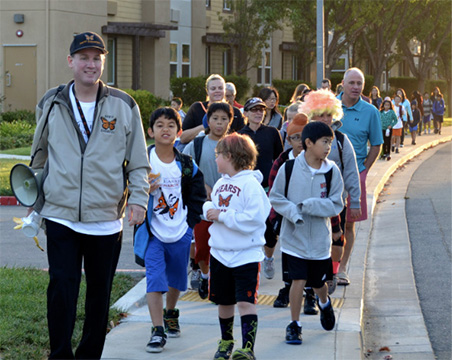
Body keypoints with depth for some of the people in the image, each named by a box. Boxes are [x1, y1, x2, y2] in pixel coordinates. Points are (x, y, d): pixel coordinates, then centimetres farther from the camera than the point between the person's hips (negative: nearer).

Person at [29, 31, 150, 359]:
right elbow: (39, 157, 17)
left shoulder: (124, 106, 3)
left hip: (106, 219, 0)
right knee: (61, 289, -8)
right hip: (61, 217, 0)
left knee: (100, 293, 8)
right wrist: (35, 206, 17)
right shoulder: (52, 104, 6)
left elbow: (138, 162, 8)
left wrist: (138, 198, -5)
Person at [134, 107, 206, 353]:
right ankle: (157, 331, -10)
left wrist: (190, 222, 1)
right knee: (155, 280, -12)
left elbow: (197, 196, 9)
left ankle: (170, 314, 44)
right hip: (153, 233, -3)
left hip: (180, 233, 3)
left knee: (176, 279, 18)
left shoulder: (186, 165, 0)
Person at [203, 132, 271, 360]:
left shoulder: (250, 184, -15)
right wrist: (208, 210, -4)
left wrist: (222, 215, -19)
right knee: (224, 301, 17)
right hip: (220, 253, 7)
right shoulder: (221, 183, 9)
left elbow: (254, 218, -23)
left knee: (245, 302, -12)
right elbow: (212, 205, 20)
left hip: (246, 254, -7)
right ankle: (226, 341, 35)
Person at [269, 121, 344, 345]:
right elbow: (276, 198, -2)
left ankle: (324, 303, 49)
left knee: (319, 283, 15)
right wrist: (293, 212, -18)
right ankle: (294, 325, 10)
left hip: (320, 238, 2)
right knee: (298, 280, -6)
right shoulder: (289, 168, -9)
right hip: (295, 237, -2)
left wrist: (309, 205, -21)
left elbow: (336, 205, -7)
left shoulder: (331, 171, -6)